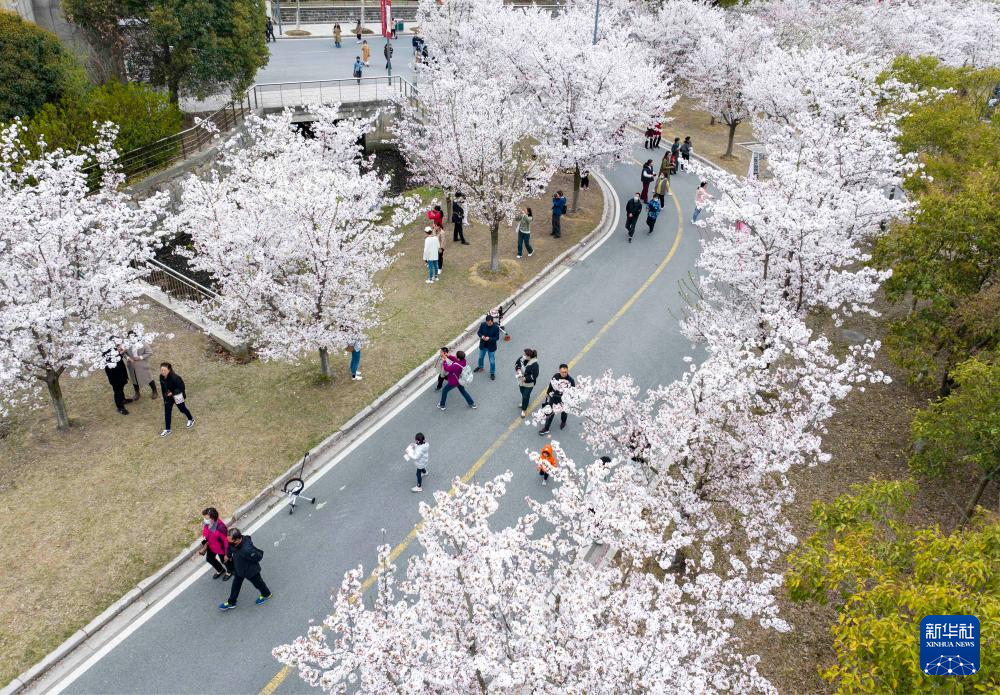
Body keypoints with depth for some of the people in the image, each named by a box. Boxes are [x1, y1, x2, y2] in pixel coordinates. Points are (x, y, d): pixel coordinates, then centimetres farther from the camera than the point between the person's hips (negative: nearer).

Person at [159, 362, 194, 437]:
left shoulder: (175, 377, -33)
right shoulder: (161, 377, -12)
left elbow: (181, 387, -24)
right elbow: (163, 388, 3)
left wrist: (172, 393, -28)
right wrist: (164, 398, 5)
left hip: (177, 396, -6)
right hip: (168, 397, 6)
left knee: (182, 409, 16)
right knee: (167, 412, 9)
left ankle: (191, 419, 46)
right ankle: (167, 429, 21)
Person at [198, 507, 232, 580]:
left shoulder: (220, 527, -42)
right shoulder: (205, 523, -22)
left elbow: (226, 541, -29)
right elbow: (205, 534, 1)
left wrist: (227, 554, -18)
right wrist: (205, 545, 5)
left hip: (221, 549, -7)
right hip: (211, 546, 7)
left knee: (224, 561, 22)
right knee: (209, 559, 29)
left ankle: (230, 571, 57)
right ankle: (220, 570, 59)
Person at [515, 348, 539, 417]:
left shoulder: (534, 364, -33)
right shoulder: (522, 358, -15)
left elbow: (534, 375, -28)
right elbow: (517, 363, 4)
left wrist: (525, 378, -30)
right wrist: (518, 369, -17)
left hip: (529, 383, -6)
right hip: (521, 380, 6)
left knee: (526, 396, 5)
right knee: (523, 393, 27)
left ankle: (524, 410, 25)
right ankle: (524, 403, 56)